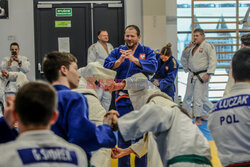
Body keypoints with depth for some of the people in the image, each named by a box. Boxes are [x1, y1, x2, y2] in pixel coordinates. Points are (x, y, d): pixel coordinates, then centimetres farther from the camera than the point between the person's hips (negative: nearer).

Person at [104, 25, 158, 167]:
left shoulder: (147, 51, 4)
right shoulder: (117, 51, 8)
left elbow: (153, 66, -15)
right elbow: (107, 66, -7)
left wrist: (133, 59, -27)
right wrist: (120, 61, -26)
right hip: (123, 97, 1)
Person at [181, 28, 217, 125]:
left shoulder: (208, 46, -9)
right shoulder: (193, 47, 14)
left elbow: (213, 61, -16)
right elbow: (184, 57, 19)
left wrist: (208, 74, -22)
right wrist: (188, 47, 5)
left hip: (202, 76, -7)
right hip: (192, 75, 7)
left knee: (198, 97, -7)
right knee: (188, 95, 12)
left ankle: (198, 118, 2)